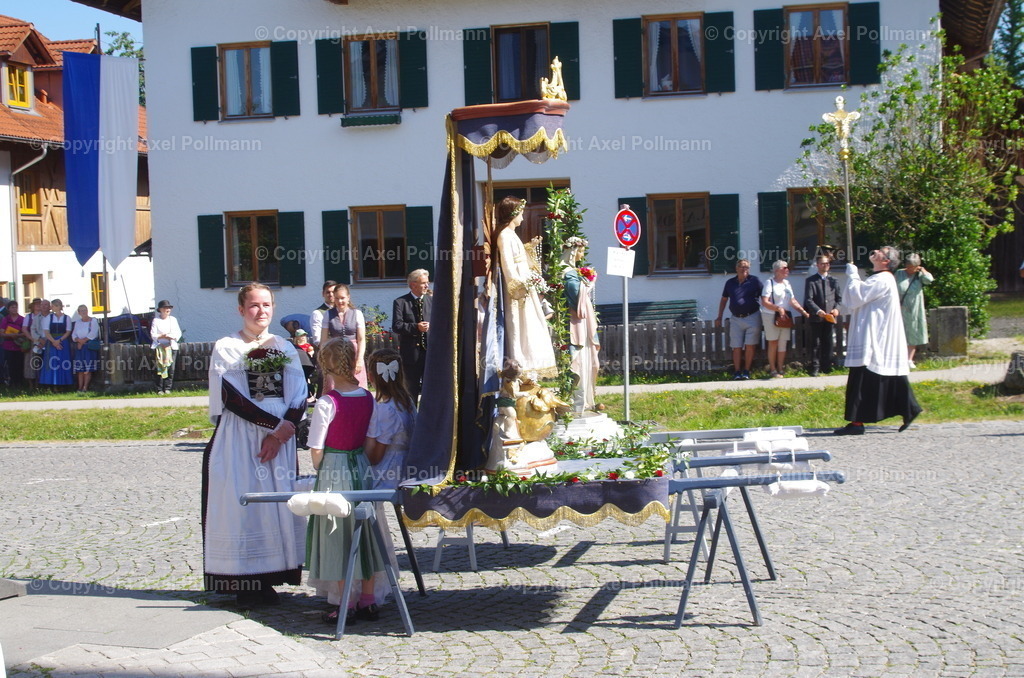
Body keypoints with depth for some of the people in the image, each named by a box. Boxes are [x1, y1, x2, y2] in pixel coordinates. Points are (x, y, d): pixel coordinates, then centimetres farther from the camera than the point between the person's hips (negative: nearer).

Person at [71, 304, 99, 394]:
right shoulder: (77, 322, 18)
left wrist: (83, 340, -9)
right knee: (80, 369, -1)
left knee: (88, 369, -11)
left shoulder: (93, 321, 4)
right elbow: (74, 335, 12)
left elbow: (93, 334, -7)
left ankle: (85, 388, -14)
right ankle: (80, 388, -3)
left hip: (90, 346, -4)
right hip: (79, 347, 4)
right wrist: (79, 340, -8)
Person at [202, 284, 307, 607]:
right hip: (239, 440, -4)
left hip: (279, 441, 4)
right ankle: (245, 583, 0)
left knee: (278, 504, 2)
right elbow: (232, 399, -9)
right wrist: (277, 423, -12)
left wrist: (280, 434, -12)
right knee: (243, 504, -4)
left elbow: (299, 398, 3)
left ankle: (268, 579, 8)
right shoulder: (226, 348, 0)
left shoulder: (284, 348, 11)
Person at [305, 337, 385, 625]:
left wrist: (322, 471, 3)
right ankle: (369, 601, 20)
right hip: (363, 468, 5)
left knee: (339, 535, 3)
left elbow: (316, 450, -13)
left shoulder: (327, 403, -16)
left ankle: (345, 606, 8)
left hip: (334, 472, -5)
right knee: (365, 532, 13)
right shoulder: (368, 398, -1)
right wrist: (362, 463, 15)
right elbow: (371, 441, 5)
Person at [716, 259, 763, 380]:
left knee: (750, 346, -2)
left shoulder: (754, 281, 0)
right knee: (736, 347, 1)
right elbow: (724, 300, 16)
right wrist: (719, 317, 13)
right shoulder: (730, 283, 8)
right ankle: (737, 372, 6)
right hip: (736, 319, 2)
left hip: (752, 318, -2)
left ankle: (746, 371, 8)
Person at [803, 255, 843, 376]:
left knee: (829, 343, 5)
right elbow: (808, 300, -6)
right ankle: (815, 367, 6)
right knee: (816, 343, 1)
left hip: (830, 317, 3)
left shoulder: (833, 280, 12)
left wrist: (836, 308, -8)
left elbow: (839, 297, 11)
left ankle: (826, 366, 13)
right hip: (816, 317, -3)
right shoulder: (811, 281, 1)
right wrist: (818, 311, -20)